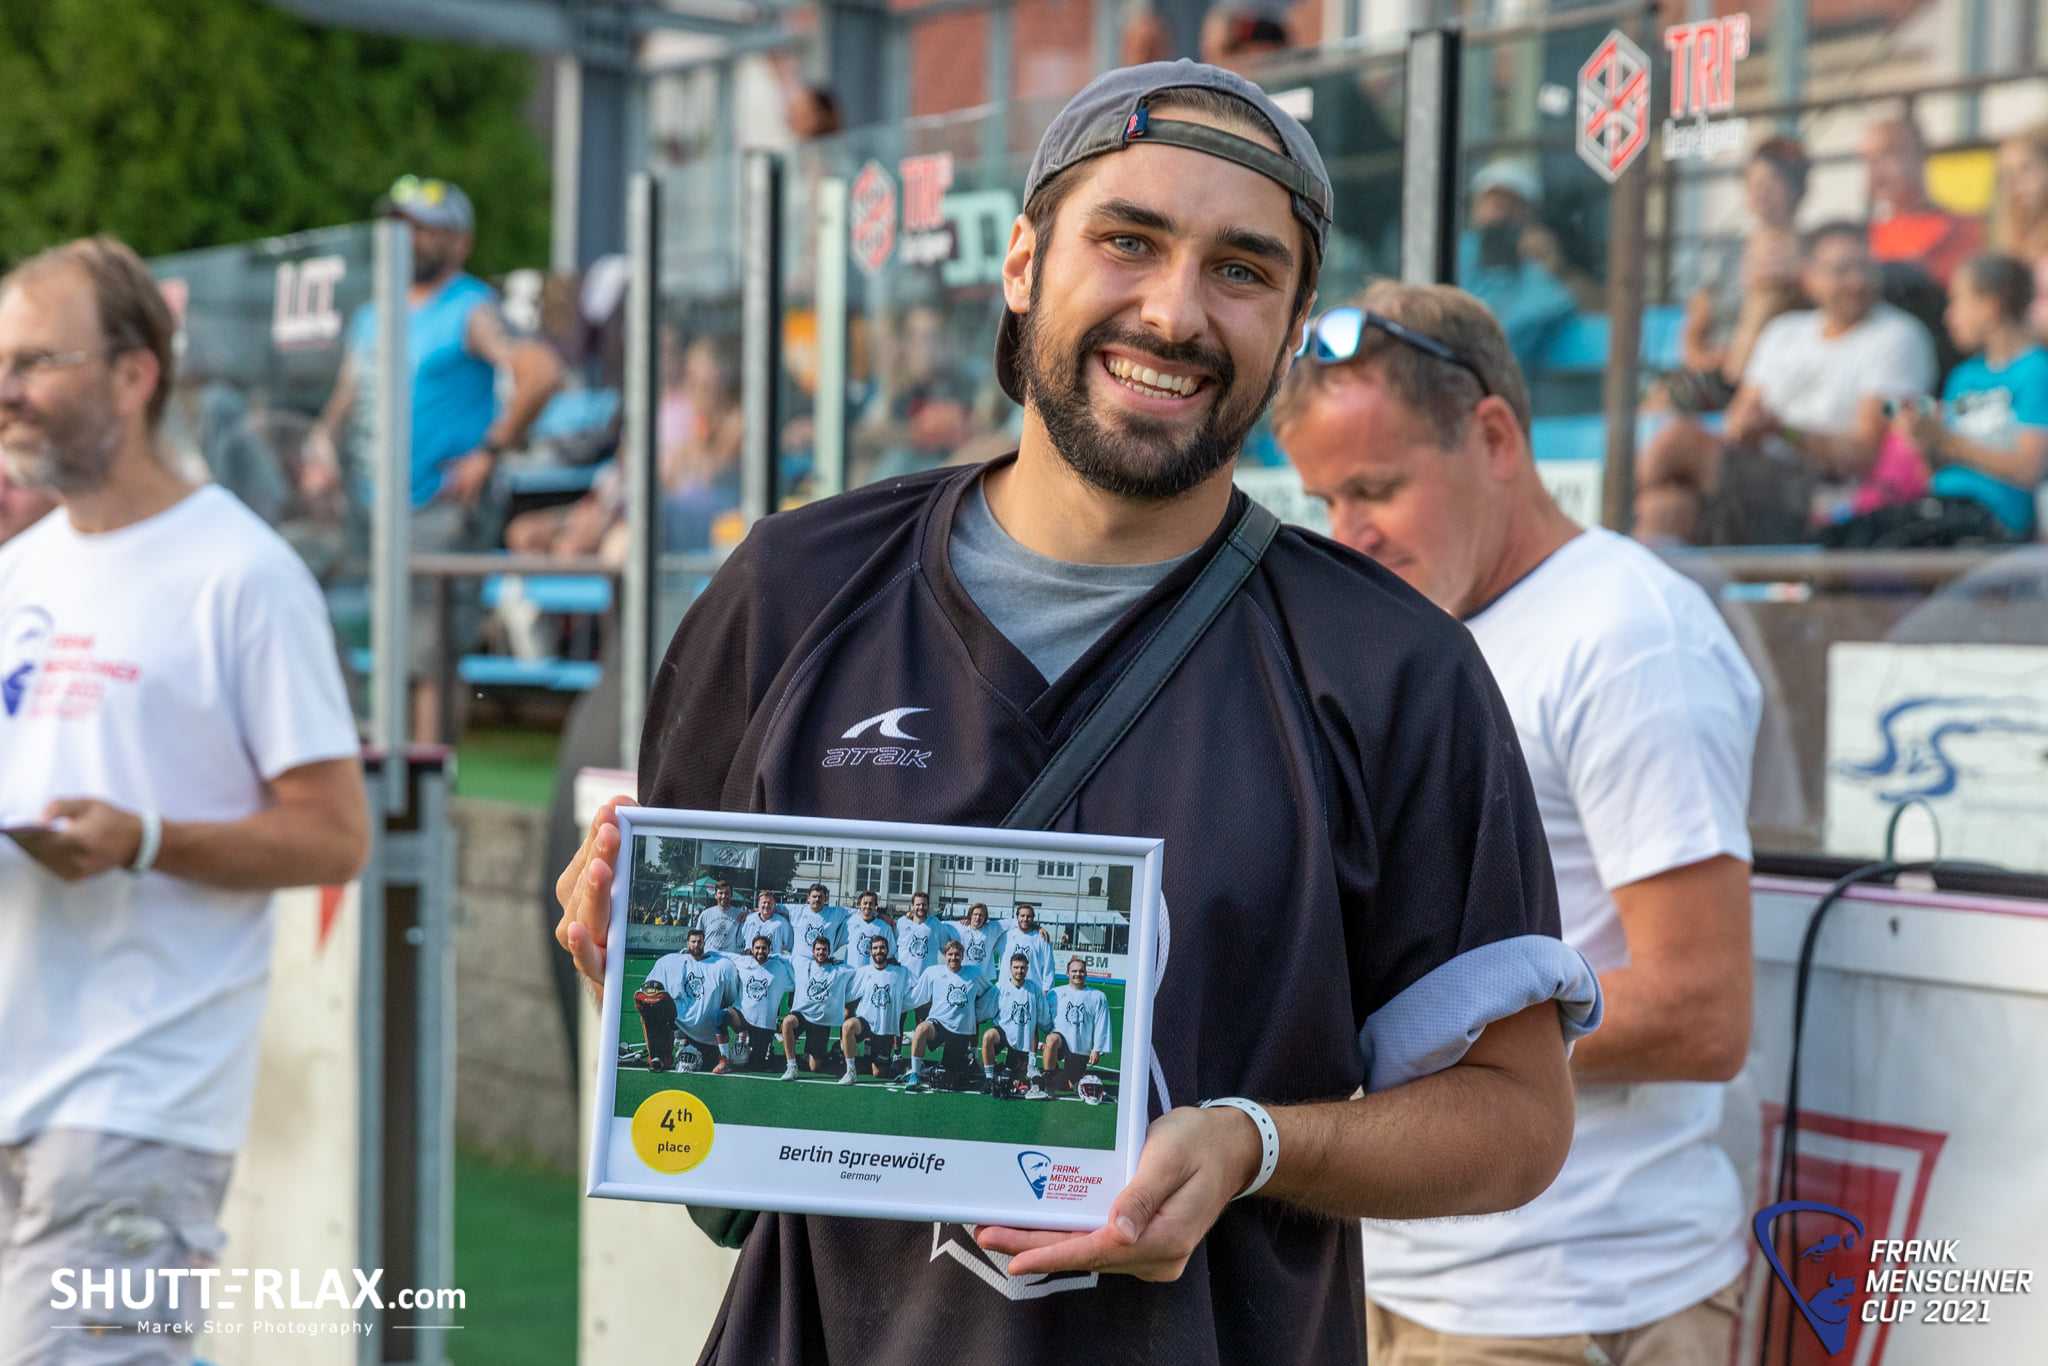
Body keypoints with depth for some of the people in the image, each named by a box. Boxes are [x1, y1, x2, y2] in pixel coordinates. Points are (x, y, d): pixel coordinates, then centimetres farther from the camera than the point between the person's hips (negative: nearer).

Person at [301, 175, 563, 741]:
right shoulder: (371, 318, 18)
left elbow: (542, 372, -21)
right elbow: (345, 401, 27)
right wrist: (323, 445, 6)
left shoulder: (471, 309, -6)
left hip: (446, 509, -8)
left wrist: (488, 452, -19)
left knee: (426, 662, -10)